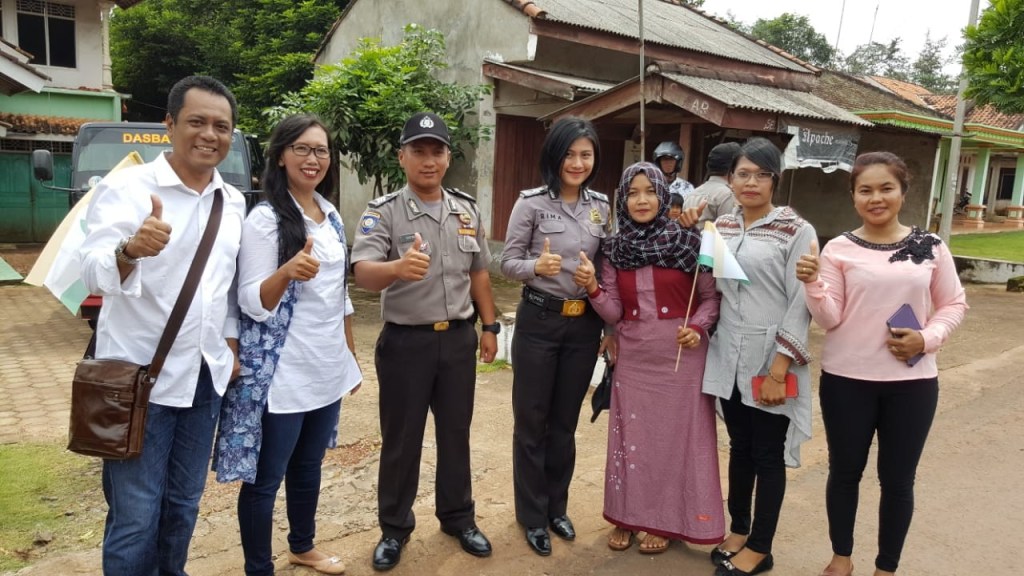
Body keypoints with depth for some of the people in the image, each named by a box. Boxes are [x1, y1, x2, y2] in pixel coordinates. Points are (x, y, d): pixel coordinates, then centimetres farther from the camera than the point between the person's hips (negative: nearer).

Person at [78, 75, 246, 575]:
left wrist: (231, 343, 10)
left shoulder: (233, 202, 6)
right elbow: (95, 275, -24)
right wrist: (130, 250, -44)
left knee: (184, 503, 18)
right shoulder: (126, 188, -11)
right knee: (135, 517, 4)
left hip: (206, 376, 6)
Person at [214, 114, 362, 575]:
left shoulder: (332, 216, 8)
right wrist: (287, 272, -35)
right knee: (265, 477, 7)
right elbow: (253, 305, -16)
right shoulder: (265, 219, -13)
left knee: (309, 464, 22)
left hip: (328, 368, 7)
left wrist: (351, 357, 17)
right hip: (281, 375, -7)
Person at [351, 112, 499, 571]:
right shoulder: (382, 212, -10)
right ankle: (394, 528, 28)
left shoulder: (467, 210, 5)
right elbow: (362, 274, -25)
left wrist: (490, 327, 12)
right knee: (401, 440, 9)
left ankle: (458, 518, 34)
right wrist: (398, 267, -46)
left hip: (459, 338, 4)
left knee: (456, 434, 16)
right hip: (405, 341, -4)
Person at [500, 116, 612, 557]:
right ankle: (533, 516, 25)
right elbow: (507, 263, -7)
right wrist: (536, 266, -27)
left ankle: (557, 508, 33)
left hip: (584, 324, 4)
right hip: (538, 321, -4)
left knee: (565, 421, 16)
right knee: (532, 421, 8)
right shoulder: (531, 202, -9)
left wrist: (593, 277, -11)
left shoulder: (601, 205, 4)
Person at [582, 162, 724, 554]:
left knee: (675, 436, 8)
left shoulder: (688, 241, -7)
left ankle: (666, 520, 25)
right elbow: (613, 313, 1)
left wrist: (698, 327, -16)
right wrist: (593, 289, -15)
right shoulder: (615, 249, 3)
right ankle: (628, 515, 28)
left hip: (681, 359, -3)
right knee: (631, 437, 11)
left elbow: (711, 297, 0)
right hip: (633, 360, 3)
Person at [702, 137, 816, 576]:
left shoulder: (796, 231, -8)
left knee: (768, 455, 7)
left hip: (770, 359, -4)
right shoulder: (720, 227, 7)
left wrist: (778, 369, -16)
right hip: (729, 357, 5)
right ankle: (738, 530, 34)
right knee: (739, 448, 17)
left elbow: (800, 305, -12)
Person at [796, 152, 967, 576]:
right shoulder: (839, 249, -4)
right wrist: (813, 284, -25)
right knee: (845, 471, 13)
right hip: (846, 380, -1)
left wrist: (927, 339, -9)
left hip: (912, 382, 1)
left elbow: (954, 304, 8)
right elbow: (830, 319, -7)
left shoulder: (930, 246, 0)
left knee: (898, 479, 12)